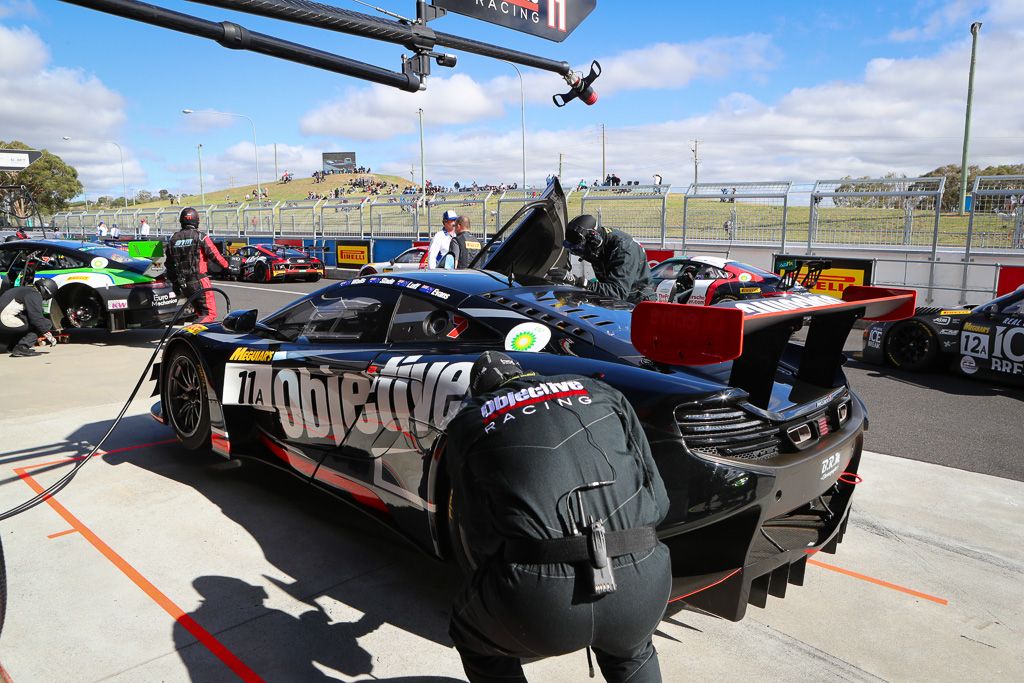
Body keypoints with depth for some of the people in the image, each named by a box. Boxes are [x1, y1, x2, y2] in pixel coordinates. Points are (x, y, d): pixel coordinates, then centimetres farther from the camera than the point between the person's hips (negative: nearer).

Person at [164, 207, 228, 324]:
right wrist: (226, 266, 12)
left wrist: (173, 282, 21)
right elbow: (214, 255, -7)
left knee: (199, 311, 21)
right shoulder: (200, 237, -7)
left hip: (181, 284, 6)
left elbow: (169, 264, 13)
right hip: (199, 281, -6)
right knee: (210, 313, -5)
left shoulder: (173, 239, 10)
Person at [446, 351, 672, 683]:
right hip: (642, 588, 3)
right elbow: (657, 498, 18)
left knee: (472, 635, 31)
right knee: (631, 652, 39)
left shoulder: (468, 422, 14)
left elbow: (479, 537, 11)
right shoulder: (598, 391, 19)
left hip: (539, 600, -3)